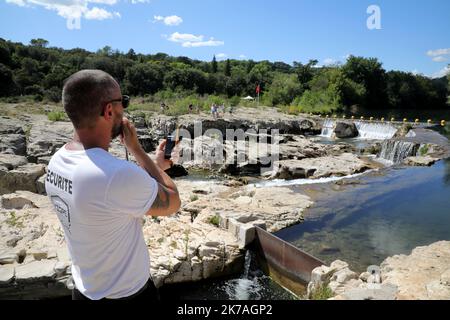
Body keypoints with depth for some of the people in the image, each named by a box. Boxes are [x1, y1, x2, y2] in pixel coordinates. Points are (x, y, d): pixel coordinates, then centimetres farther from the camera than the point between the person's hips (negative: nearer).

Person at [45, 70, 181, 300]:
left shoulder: (58, 160, -9)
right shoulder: (118, 174, -35)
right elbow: (172, 203, -17)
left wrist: (153, 166, 10)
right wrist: (136, 149, -15)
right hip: (126, 293, -6)